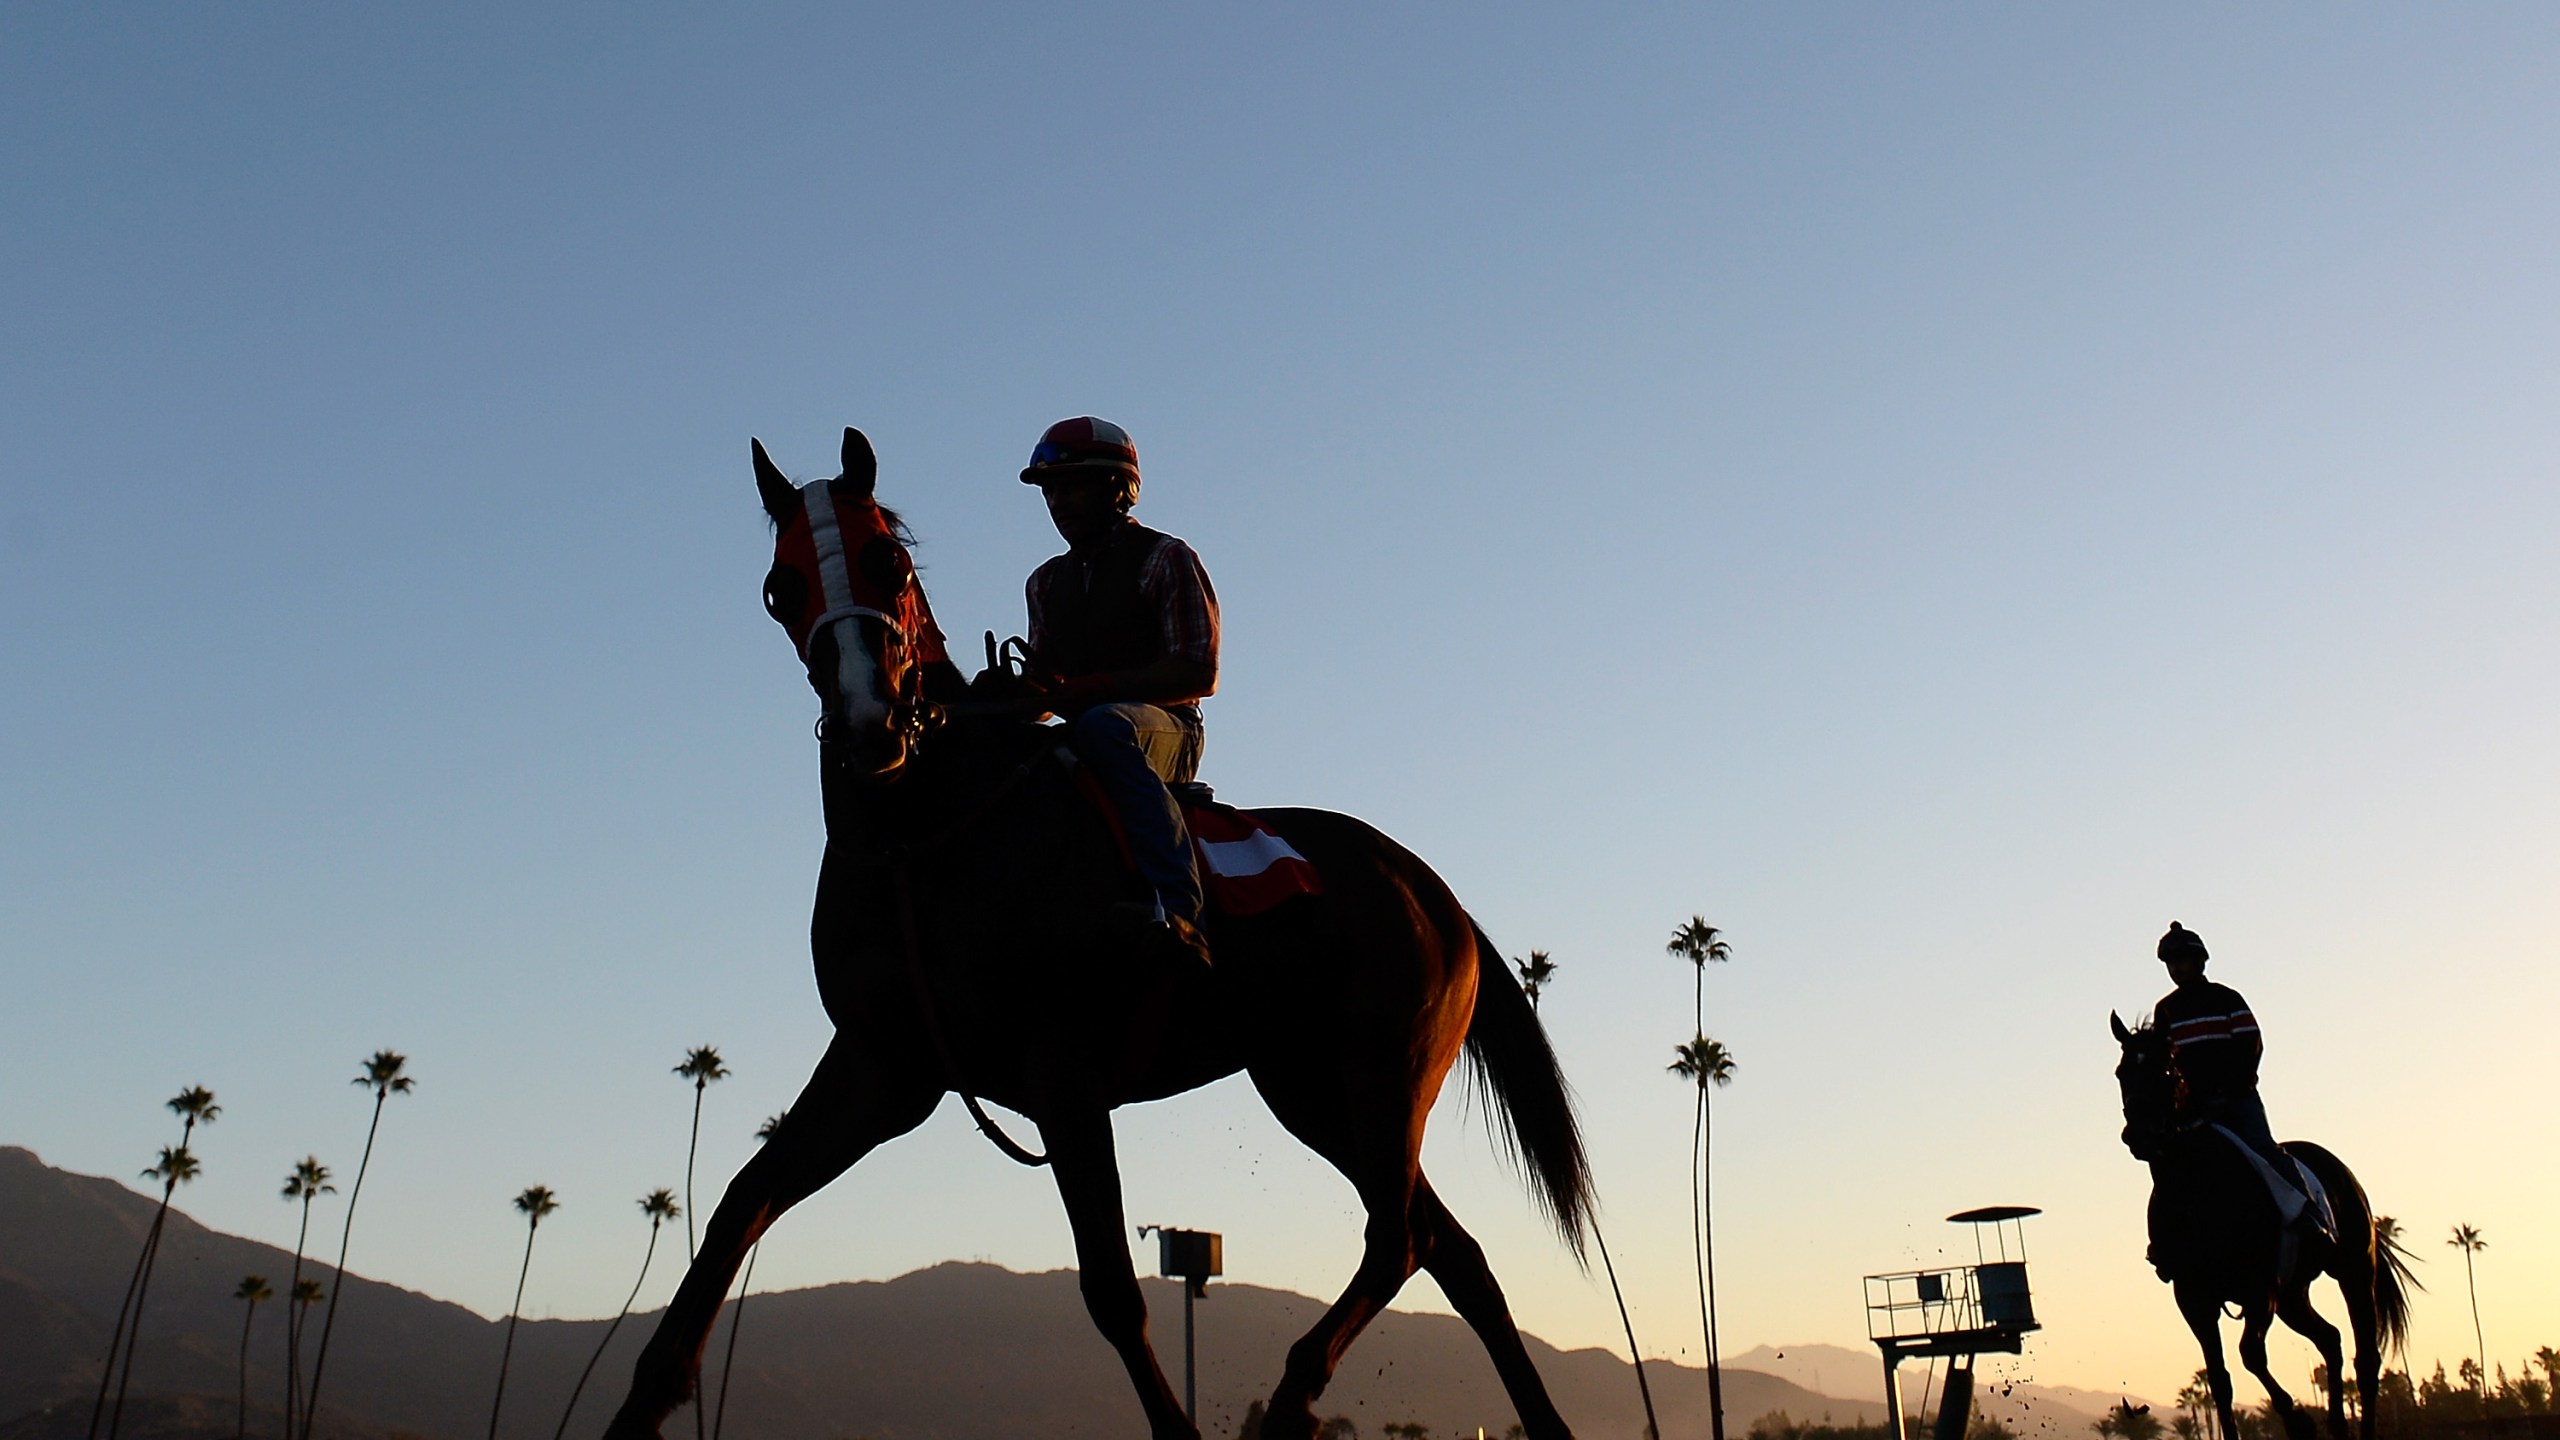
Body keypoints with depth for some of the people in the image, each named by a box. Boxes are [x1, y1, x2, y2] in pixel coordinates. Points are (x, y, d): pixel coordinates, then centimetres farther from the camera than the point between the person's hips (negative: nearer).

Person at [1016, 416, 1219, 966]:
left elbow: (1198, 673, -9)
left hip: (1165, 730, -7)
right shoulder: (1047, 582, 21)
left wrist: (1091, 689, -17)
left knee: (1102, 726, -39)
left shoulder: (1164, 559, 1)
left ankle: (1178, 907, -51)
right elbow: (1040, 679, 19)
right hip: (1079, 735, 7)